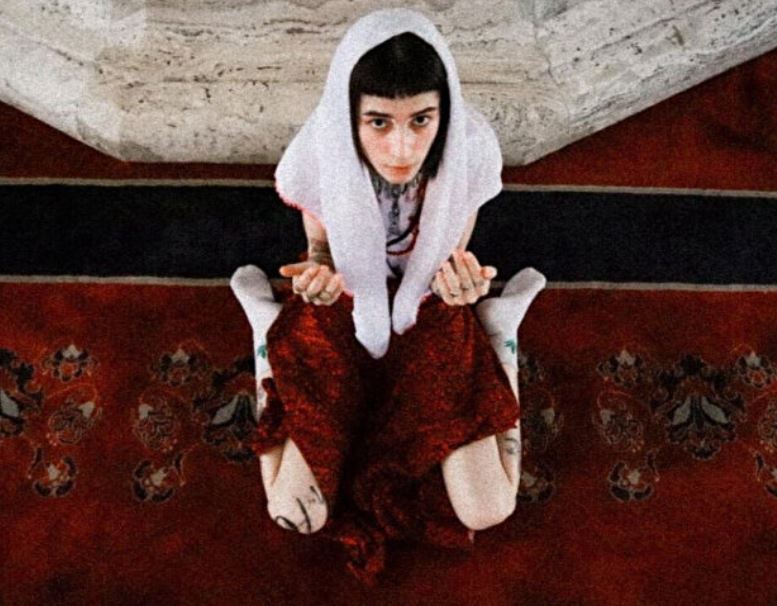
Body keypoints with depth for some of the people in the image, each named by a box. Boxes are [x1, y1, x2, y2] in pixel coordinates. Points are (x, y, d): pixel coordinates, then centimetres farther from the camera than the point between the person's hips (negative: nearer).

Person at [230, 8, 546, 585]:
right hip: (338, 319, 0)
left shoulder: (472, 150, -28)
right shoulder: (316, 154, -29)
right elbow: (321, 249, -8)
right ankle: (269, 330, 17)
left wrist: (463, 284, -33)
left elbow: (450, 260, -9)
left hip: (431, 320, 1)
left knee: (487, 512, -4)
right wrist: (315, 277, -32)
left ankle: (501, 330, 19)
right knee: (296, 515, -4)